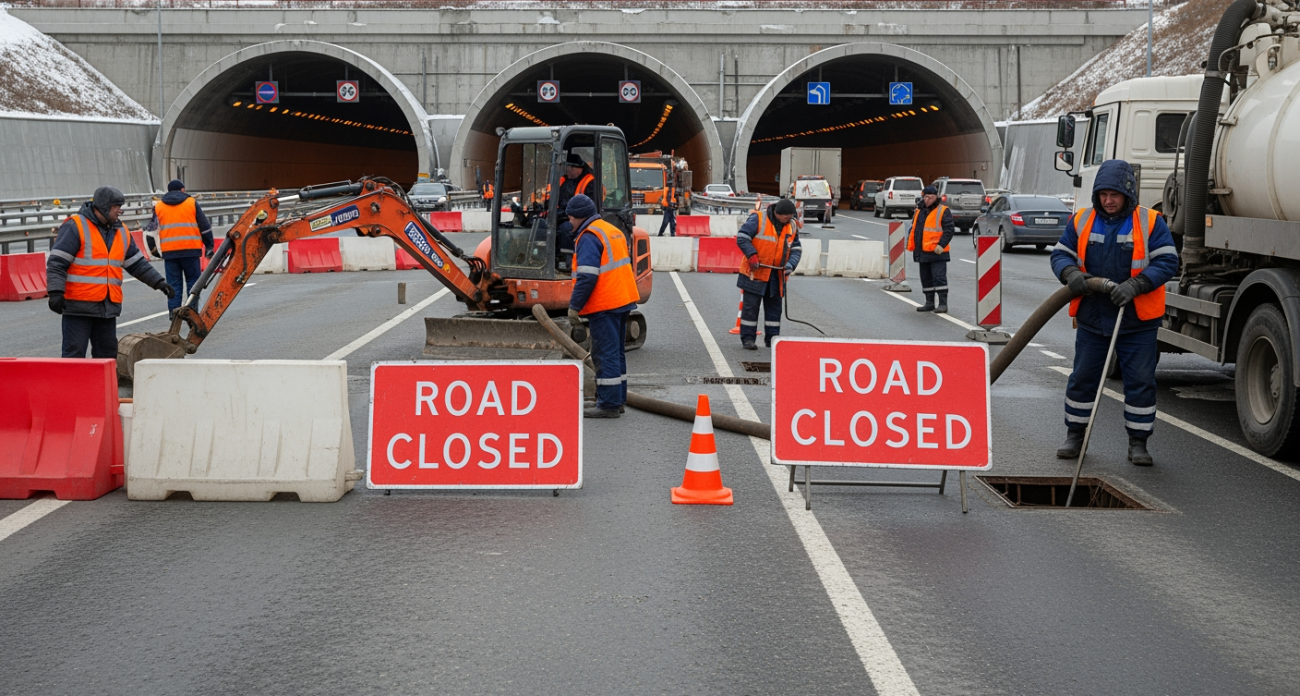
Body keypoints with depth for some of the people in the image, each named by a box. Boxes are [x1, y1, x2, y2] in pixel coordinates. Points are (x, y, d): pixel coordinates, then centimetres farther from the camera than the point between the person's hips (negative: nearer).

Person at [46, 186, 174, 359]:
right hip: (79, 306, -7)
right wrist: (56, 292, -22)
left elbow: (137, 264, 22)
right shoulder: (75, 226, -9)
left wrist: (158, 282, 14)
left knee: (107, 354, 11)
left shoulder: (121, 231, 15)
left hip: (108, 308, 7)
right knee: (74, 354, -5)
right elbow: (56, 262, -13)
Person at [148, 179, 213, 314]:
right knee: (193, 281, 6)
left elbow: (152, 229, 13)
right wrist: (209, 247, 13)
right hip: (190, 249, -2)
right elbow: (205, 227, 6)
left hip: (169, 251, 2)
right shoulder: (191, 203, 6)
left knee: (173, 284, 6)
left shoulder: (158, 207, 12)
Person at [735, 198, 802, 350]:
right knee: (751, 306, 0)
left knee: (774, 307, 11)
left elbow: (796, 249, 8)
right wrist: (752, 255, -23)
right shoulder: (758, 219, -13)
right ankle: (748, 338, 7)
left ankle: (772, 338, 19)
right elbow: (742, 237, -14)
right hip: (755, 272, -5)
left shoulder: (791, 227, 6)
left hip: (776, 275, 5)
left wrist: (791, 264, -11)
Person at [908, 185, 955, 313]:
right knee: (926, 278, 12)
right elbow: (914, 229, 21)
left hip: (937, 252, -7)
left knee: (939, 277, -8)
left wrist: (941, 245, -21)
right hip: (923, 252, 7)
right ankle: (929, 303, 21)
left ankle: (943, 304, -6)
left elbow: (949, 229, -11)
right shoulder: (919, 211, 15)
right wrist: (910, 245, 10)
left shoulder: (943, 211, -5)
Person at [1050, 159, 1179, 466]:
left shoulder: (1150, 223, -4)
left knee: (1141, 382, 2)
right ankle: (1075, 436, 24)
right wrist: (1070, 273, -17)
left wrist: (1135, 285, -23)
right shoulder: (1081, 221, 4)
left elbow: (1167, 262, -8)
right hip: (1092, 319, 2)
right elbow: (1060, 254, 7)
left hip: (1137, 323, -2)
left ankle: (1138, 443, 13)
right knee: (1082, 379, 10)